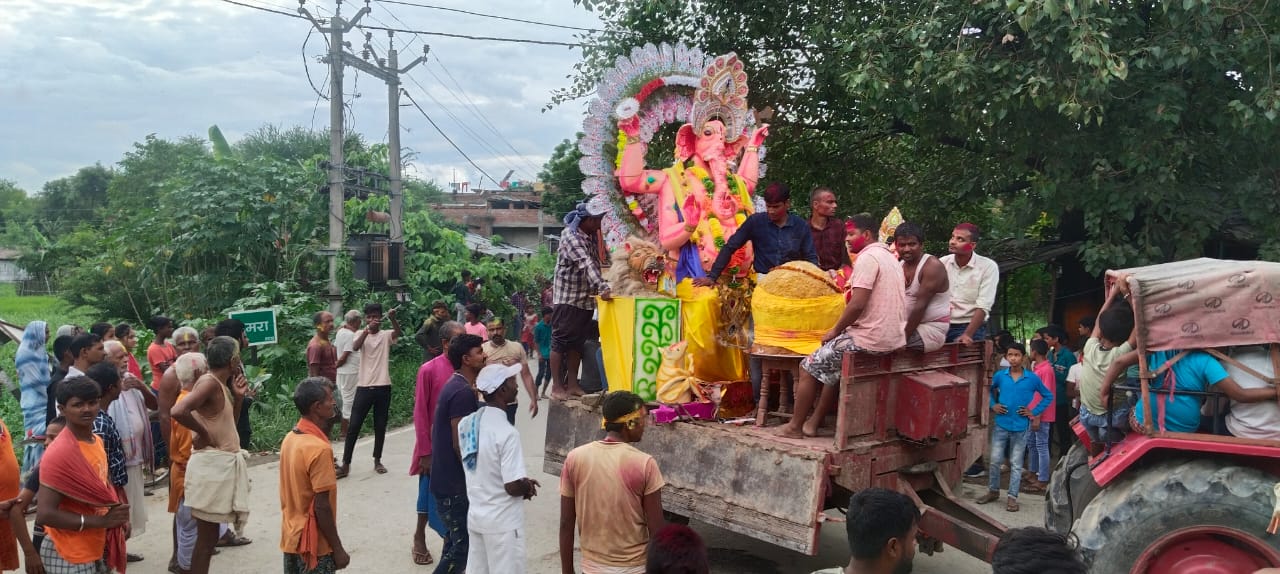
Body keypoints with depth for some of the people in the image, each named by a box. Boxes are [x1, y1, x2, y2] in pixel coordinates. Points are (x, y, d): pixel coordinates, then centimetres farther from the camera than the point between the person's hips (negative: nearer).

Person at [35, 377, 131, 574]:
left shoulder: (97, 441, 4)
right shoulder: (59, 453, -21)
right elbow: (45, 514, -24)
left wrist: (117, 517, 2)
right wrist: (102, 521, -22)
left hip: (97, 548, 8)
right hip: (69, 555, -7)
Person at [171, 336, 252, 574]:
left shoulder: (220, 384, 11)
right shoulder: (209, 382, -17)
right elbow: (178, 411, -33)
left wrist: (238, 397, 7)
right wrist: (203, 433, -19)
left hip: (223, 463, 9)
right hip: (212, 464, -9)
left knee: (210, 535, 16)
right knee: (207, 536, -3)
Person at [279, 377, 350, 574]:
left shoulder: (290, 438, 3)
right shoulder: (319, 449, -23)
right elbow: (321, 507, -22)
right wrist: (338, 549, -14)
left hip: (291, 537, 8)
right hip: (313, 543, -8)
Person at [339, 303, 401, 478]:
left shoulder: (386, 335, 3)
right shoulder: (361, 334, 2)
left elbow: (398, 332, -21)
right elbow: (355, 347, -20)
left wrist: (393, 319, -43)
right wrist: (367, 329, -37)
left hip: (383, 387, 1)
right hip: (364, 387, -1)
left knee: (380, 426, 9)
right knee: (353, 426, 0)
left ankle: (377, 461, 23)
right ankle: (345, 464, 5)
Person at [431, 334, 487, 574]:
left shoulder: (455, 385, 12)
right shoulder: (463, 392, -21)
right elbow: (460, 444, -23)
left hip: (448, 479, 10)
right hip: (455, 483, -10)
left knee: (455, 541, 18)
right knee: (462, 546, -4)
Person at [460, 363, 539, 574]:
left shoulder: (466, 423, 0)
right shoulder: (506, 432, -24)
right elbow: (513, 487, -24)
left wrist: (522, 481, 10)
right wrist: (528, 487, -2)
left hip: (475, 516, 7)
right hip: (503, 523, -7)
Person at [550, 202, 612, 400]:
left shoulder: (592, 235, 8)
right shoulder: (570, 236, -18)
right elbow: (586, 264, -32)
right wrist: (602, 287, -43)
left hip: (586, 299, 8)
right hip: (567, 299, -8)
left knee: (577, 343, 10)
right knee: (560, 342, -1)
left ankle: (572, 384, 16)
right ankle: (556, 387, 3)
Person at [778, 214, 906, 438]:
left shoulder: (867, 258, -14)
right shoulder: (889, 257, 17)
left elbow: (857, 304, -22)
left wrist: (835, 331, -7)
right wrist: (843, 329, 18)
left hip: (871, 340, -10)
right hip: (894, 338, 10)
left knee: (809, 367, 3)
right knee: (835, 365, 27)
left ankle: (795, 426, 11)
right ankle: (814, 422, 26)